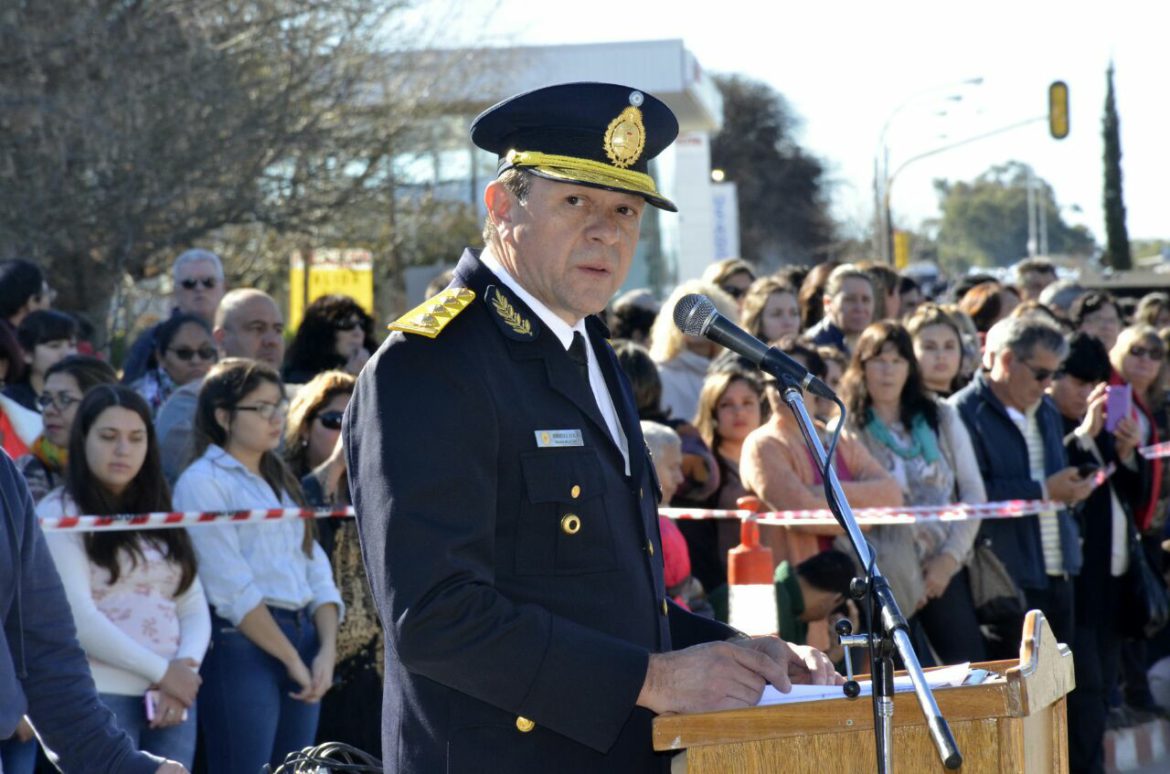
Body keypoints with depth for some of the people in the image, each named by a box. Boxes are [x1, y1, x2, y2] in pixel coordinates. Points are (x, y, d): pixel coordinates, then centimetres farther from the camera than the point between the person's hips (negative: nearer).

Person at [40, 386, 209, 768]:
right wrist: (162, 671, -11)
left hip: (172, 699, 6)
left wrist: (185, 670, -8)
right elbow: (78, 618, -12)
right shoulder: (59, 514, -1)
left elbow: (194, 610, 12)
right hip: (99, 698, -6)